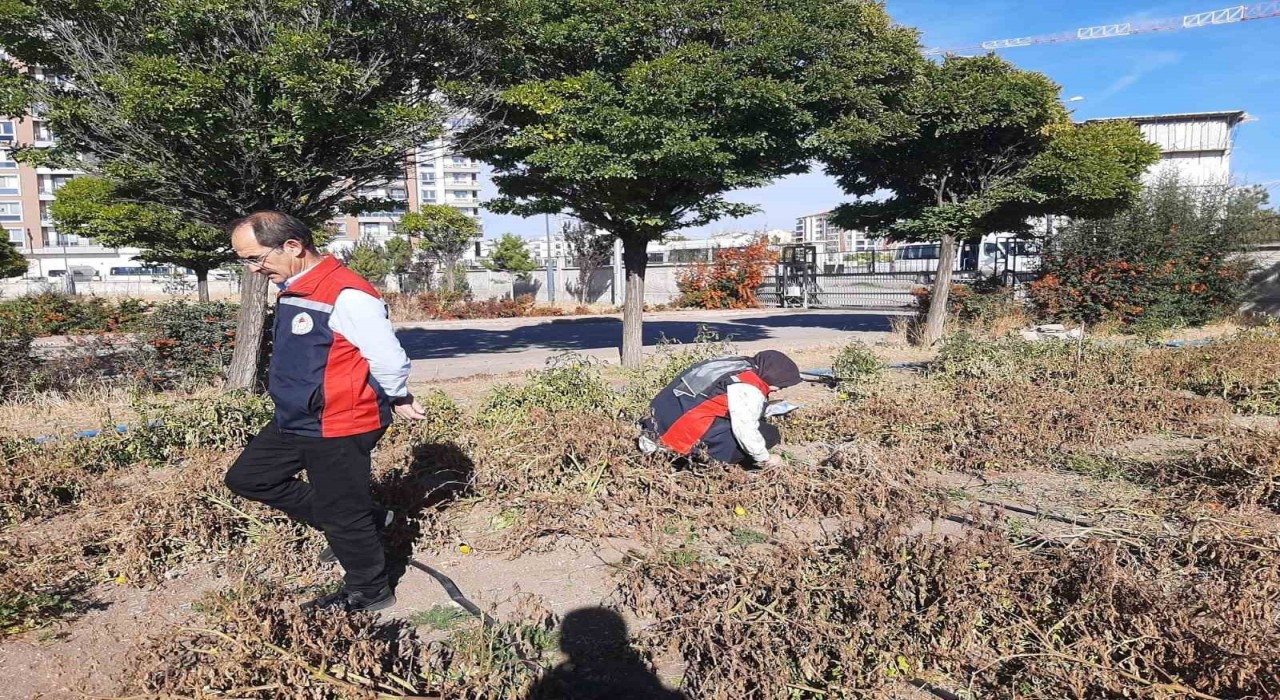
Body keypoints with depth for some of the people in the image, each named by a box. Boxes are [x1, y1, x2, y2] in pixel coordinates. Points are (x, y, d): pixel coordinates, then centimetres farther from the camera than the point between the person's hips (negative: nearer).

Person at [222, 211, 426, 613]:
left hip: (339, 429, -10)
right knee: (247, 478, 21)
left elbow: (387, 357, -22)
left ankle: (369, 593, 31)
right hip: (294, 422, 10)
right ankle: (361, 521, 23)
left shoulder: (347, 295, -24)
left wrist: (398, 399, -3)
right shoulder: (293, 291, 7)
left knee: (342, 516, 4)